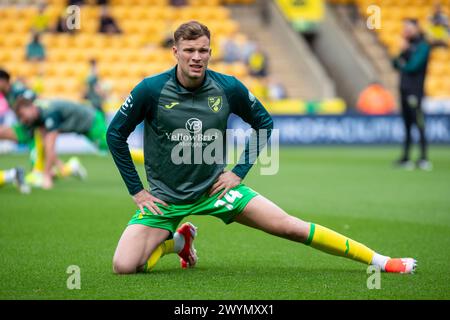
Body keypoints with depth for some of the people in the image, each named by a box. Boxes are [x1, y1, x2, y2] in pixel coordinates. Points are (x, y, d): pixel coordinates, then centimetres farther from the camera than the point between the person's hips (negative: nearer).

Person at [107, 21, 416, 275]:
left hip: (215, 185, 1)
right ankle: (177, 240, 15)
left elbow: (264, 123, 9)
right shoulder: (151, 90, -16)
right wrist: (136, 191, -5)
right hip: (165, 197, -1)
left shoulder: (228, 88, -9)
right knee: (124, 266, -18)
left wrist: (239, 171, 1)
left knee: (289, 226, -10)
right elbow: (116, 134, -4)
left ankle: (379, 260, 0)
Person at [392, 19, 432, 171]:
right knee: (407, 125, 9)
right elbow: (396, 64, 14)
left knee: (419, 124, -10)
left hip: (415, 89, -8)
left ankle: (424, 158, -11)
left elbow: (413, 66, -16)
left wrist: (401, 63, -1)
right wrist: (402, 53, -1)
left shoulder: (422, 46, -6)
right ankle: (406, 157, 10)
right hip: (404, 89, 8)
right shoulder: (408, 45, 18)